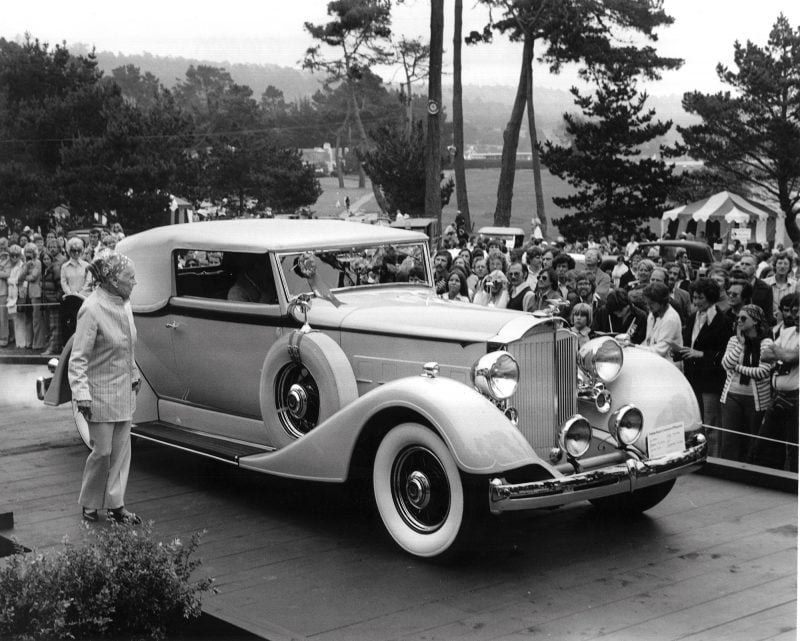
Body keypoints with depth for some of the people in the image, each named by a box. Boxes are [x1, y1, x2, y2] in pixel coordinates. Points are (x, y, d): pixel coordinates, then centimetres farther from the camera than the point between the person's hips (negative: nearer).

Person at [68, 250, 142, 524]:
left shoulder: (123, 303, 3)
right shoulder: (92, 309, -20)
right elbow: (78, 358, -19)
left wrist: (134, 376, 23)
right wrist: (81, 394, -23)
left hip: (124, 390, 7)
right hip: (101, 393, -7)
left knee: (121, 449, 10)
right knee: (102, 451, 1)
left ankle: (115, 504, 20)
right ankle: (89, 505, 19)